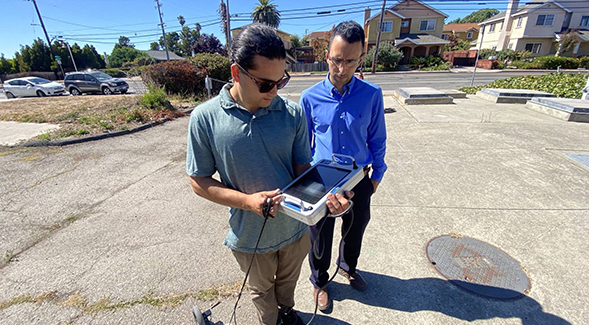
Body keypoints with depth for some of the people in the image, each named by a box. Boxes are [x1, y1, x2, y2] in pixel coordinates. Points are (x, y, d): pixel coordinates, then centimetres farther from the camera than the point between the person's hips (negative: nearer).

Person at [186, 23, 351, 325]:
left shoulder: (293, 113, -13)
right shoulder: (205, 118, -18)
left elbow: (303, 168, -7)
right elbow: (199, 180, -11)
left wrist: (326, 194, -28)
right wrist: (247, 200, -27)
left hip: (294, 228, 2)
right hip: (250, 236, -1)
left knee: (288, 280, 32)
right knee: (262, 290, 28)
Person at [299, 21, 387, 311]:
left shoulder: (372, 94, -9)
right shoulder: (310, 97, -10)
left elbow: (377, 139, 3)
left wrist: (376, 175, 7)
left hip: (358, 180, 2)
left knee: (355, 230, 24)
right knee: (320, 237, 17)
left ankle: (348, 266, 58)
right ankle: (319, 281, 48)